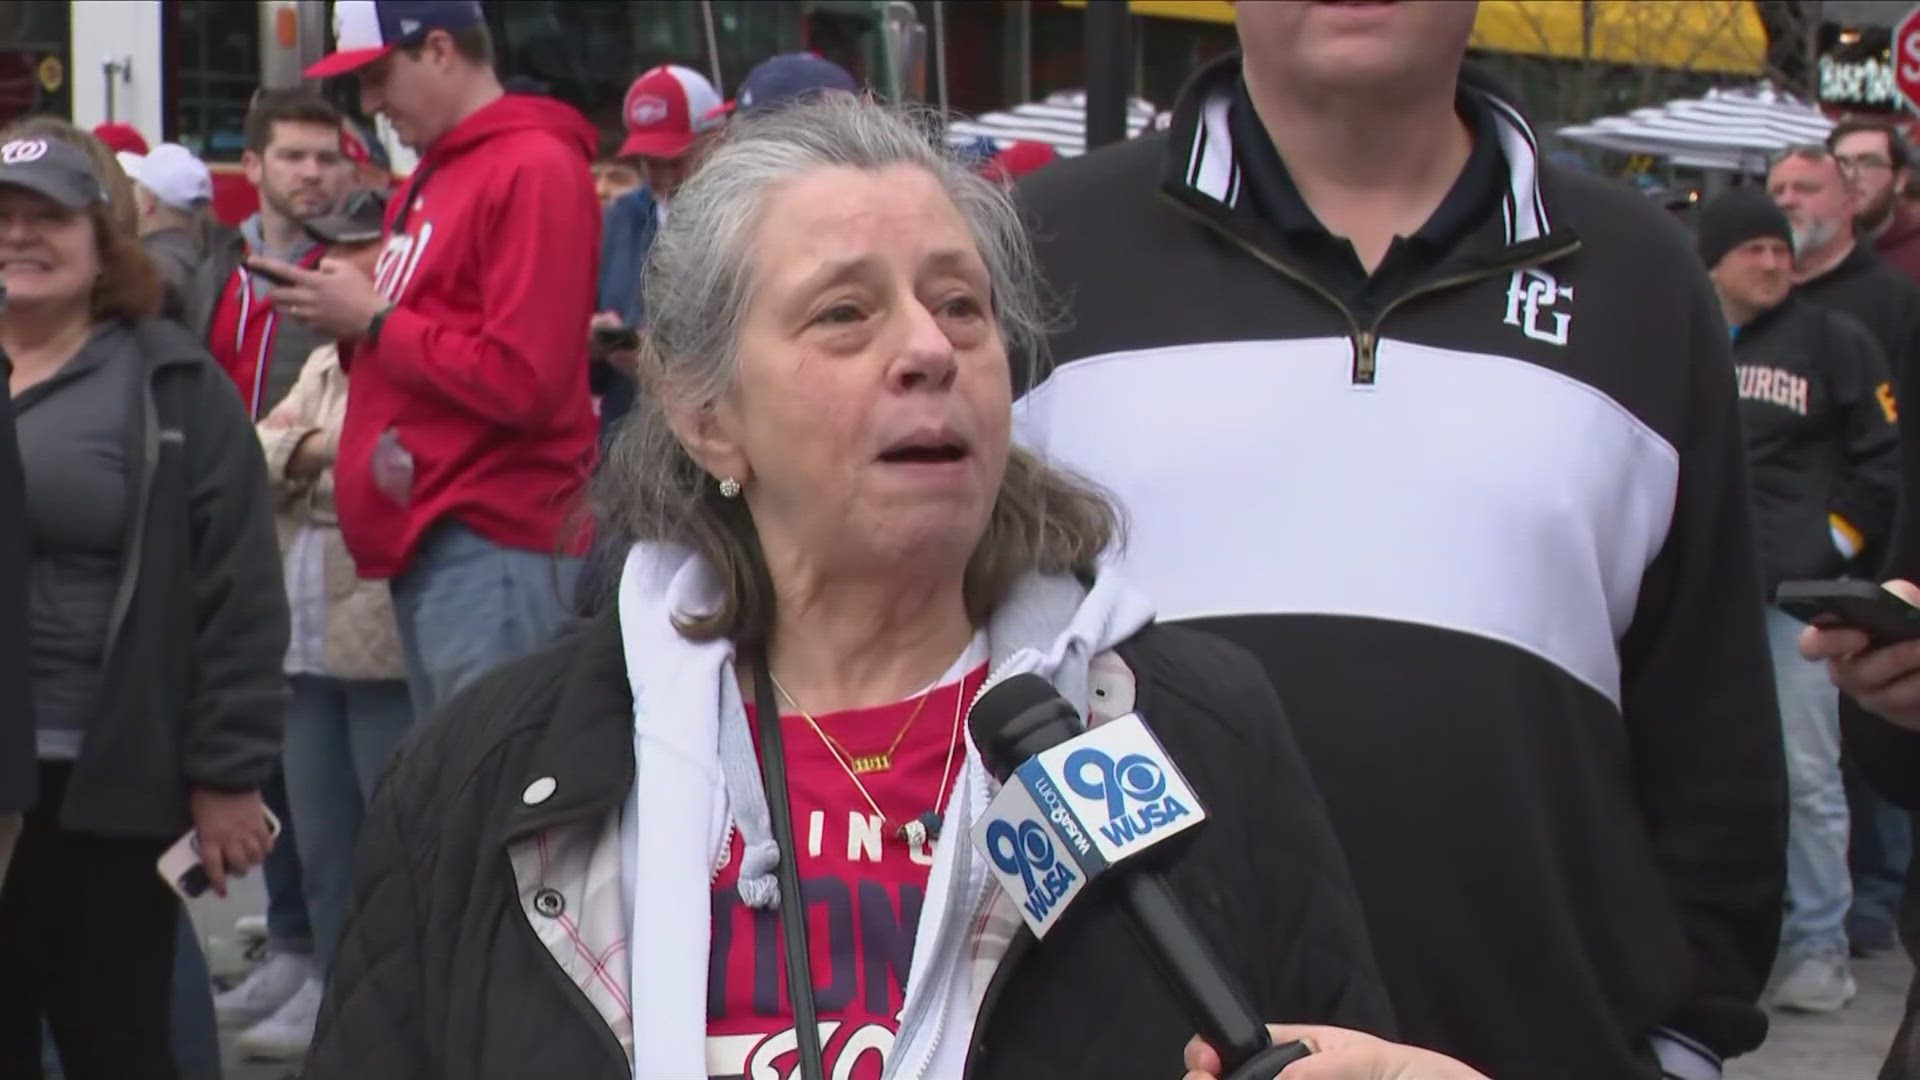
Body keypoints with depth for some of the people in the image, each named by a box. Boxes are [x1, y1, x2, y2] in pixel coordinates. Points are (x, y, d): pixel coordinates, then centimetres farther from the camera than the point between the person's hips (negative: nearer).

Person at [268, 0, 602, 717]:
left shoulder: (534, 169, -11)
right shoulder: (438, 174, 17)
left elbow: (522, 382, -17)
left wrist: (374, 320, -8)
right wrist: (350, 318, 1)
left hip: (493, 546, -9)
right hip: (428, 543, 9)